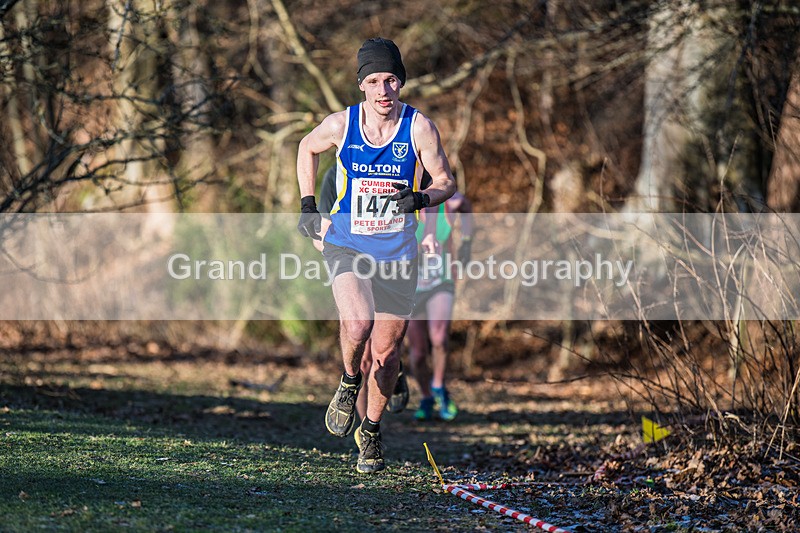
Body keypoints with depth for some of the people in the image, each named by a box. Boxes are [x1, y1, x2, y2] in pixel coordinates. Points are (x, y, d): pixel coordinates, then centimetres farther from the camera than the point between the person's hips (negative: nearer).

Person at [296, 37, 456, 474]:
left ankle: (371, 431, 30)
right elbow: (308, 147, 14)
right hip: (345, 243, -1)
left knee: (386, 349, 6)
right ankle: (349, 383, 6)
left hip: (397, 252, 1)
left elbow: (446, 182, 1)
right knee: (358, 324, -27)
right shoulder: (340, 125, -8)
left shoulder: (419, 128, -10)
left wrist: (419, 199, -20)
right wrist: (307, 204, 8)